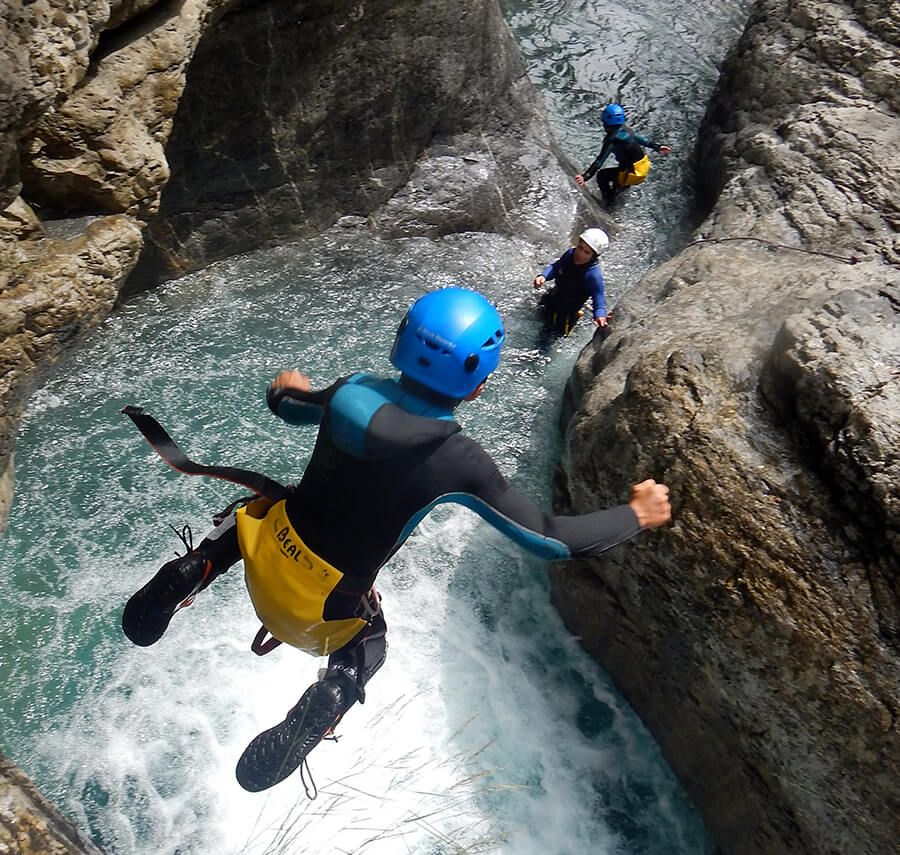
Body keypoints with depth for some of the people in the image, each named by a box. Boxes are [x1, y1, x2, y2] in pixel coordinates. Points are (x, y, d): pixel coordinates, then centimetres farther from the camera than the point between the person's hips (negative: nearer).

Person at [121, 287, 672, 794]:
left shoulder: (351, 392, -15)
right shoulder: (459, 462, -27)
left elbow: (288, 408, 9)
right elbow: (552, 539, -19)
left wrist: (287, 391, 34)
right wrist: (637, 514, -4)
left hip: (269, 558, 3)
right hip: (323, 611, -2)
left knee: (251, 513, 36)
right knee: (369, 646, 32)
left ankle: (189, 576, 8)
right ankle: (335, 692, -2)